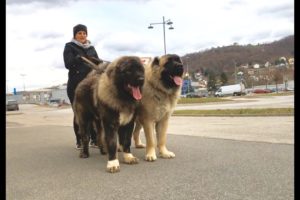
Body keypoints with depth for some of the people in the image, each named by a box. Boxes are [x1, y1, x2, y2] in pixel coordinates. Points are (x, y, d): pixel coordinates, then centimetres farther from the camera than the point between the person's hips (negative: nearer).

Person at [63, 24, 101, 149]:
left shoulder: (91, 48, 18)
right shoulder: (69, 46, 6)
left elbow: (97, 62, 12)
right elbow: (68, 64, -7)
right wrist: (80, 58, -22)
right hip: (76, 84, -3)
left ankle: (94, 139, 6)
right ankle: (79, 141, 10)